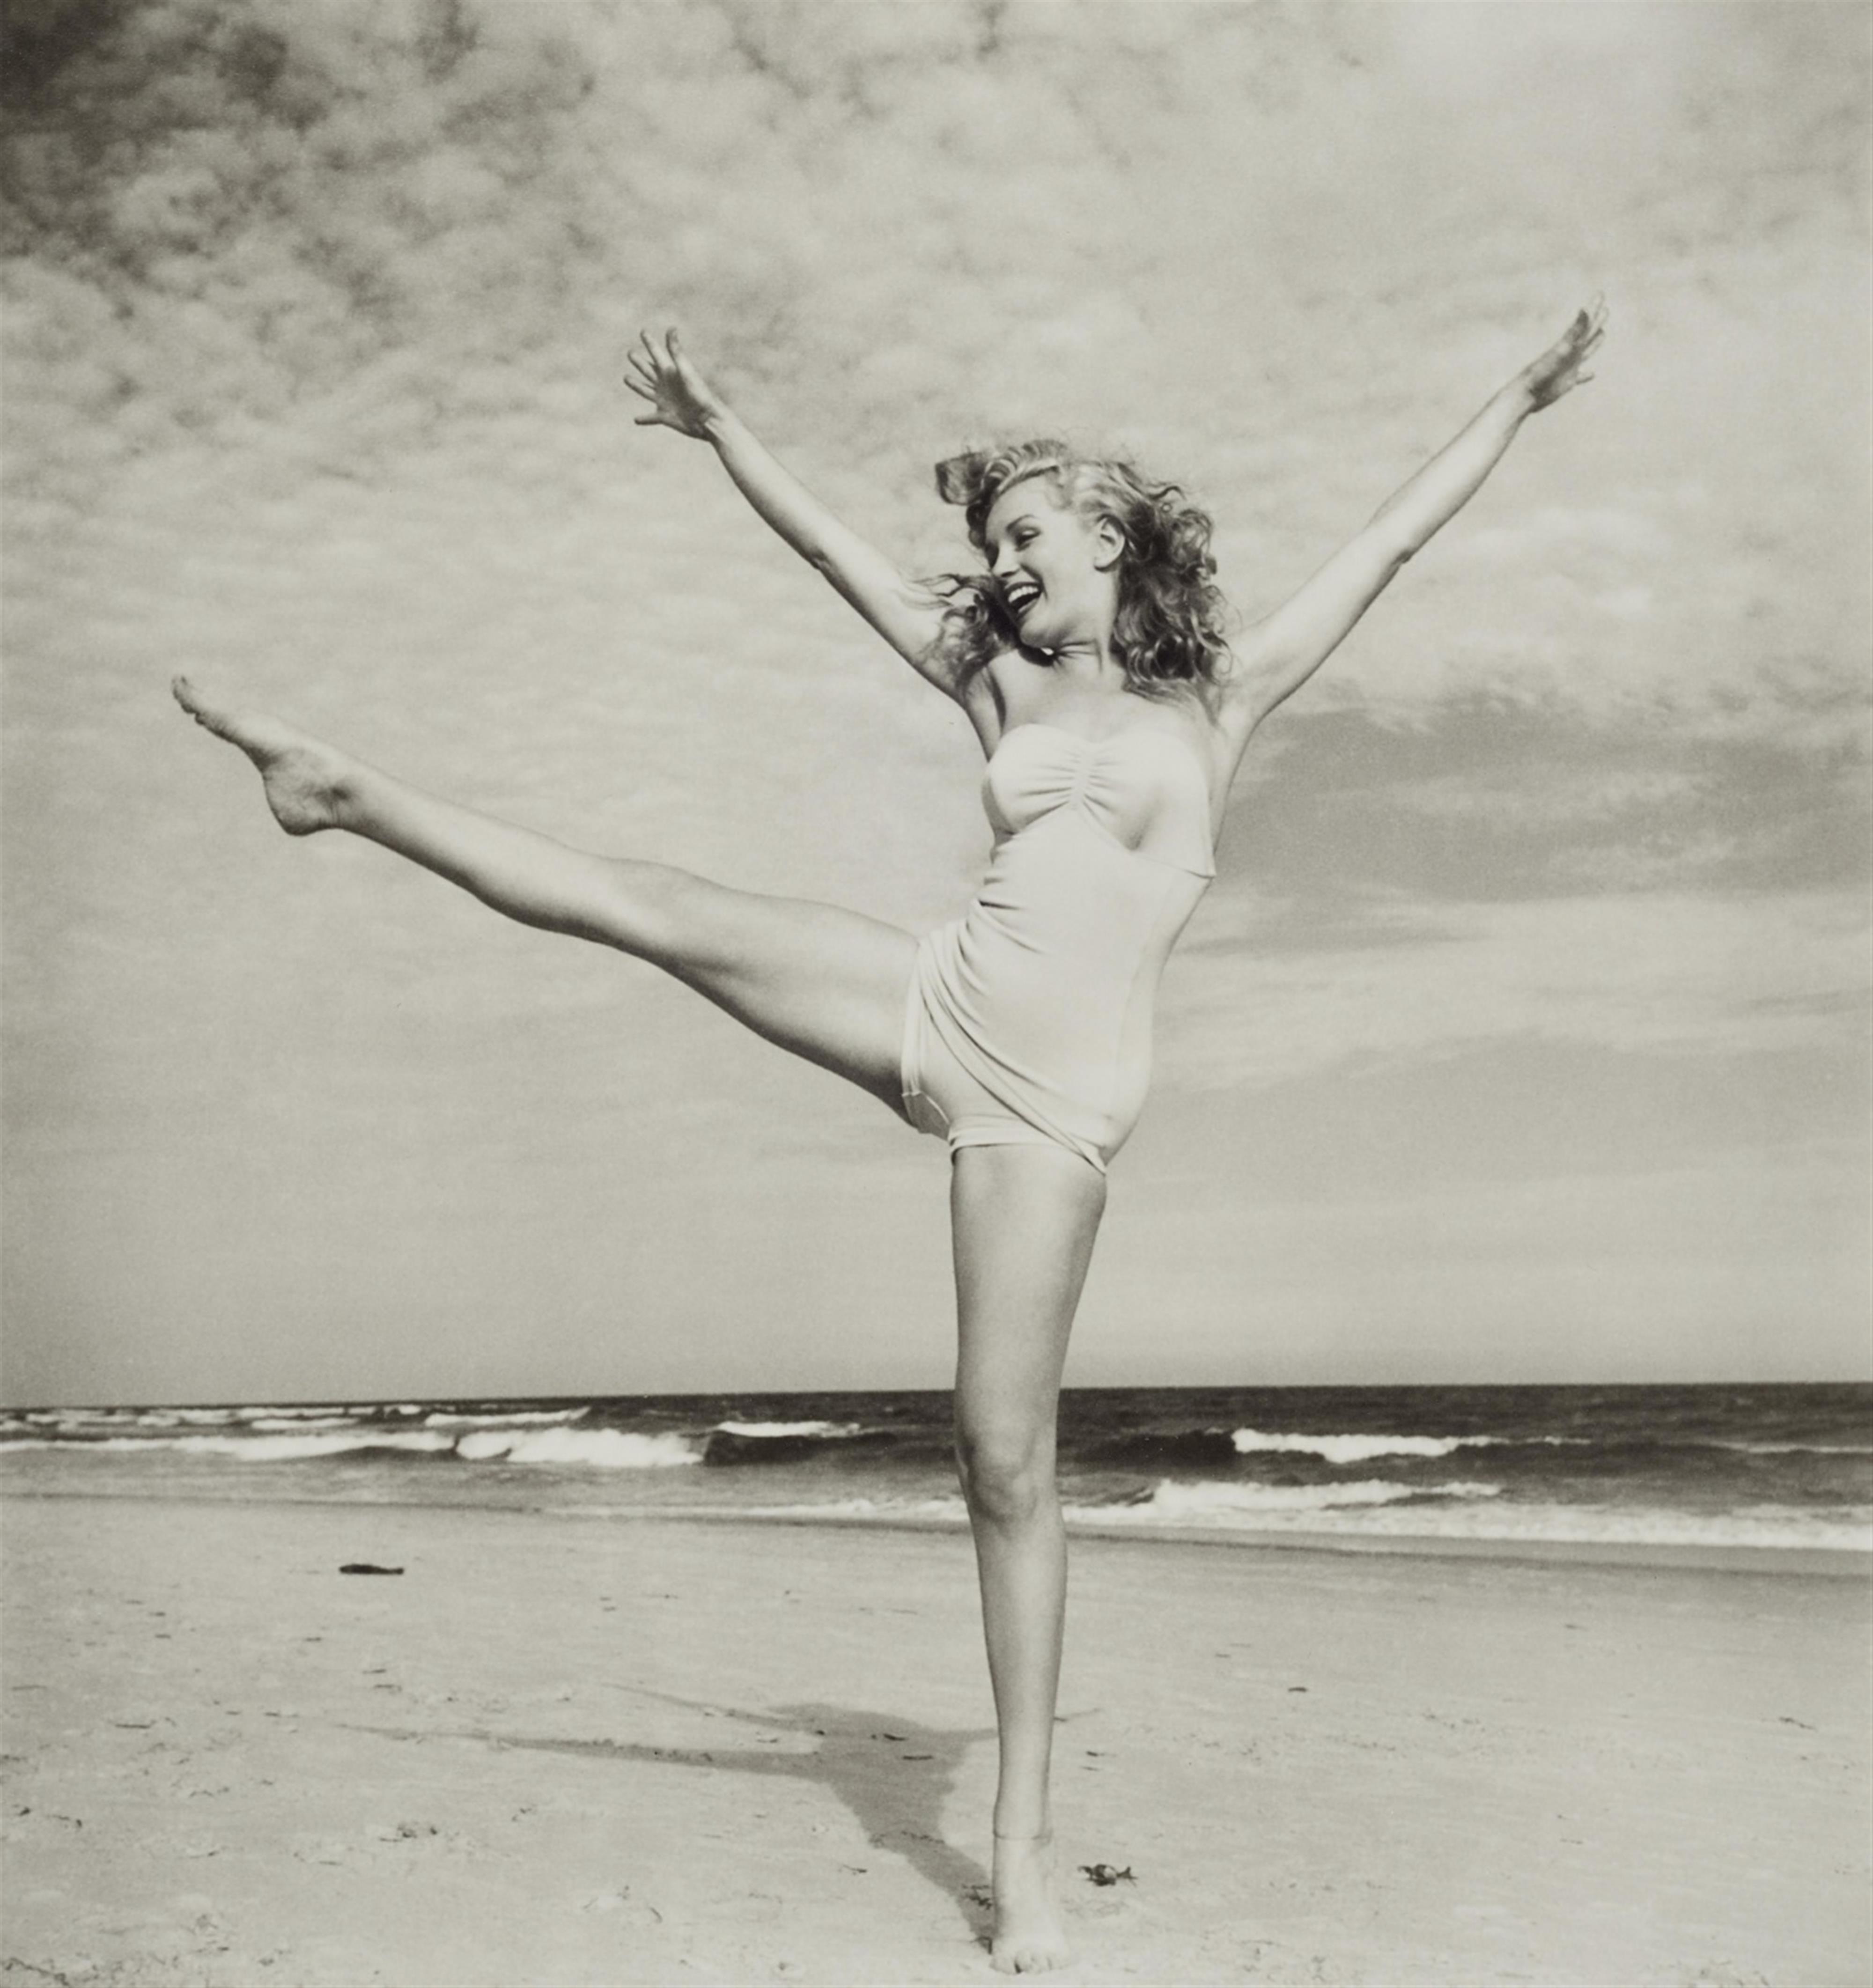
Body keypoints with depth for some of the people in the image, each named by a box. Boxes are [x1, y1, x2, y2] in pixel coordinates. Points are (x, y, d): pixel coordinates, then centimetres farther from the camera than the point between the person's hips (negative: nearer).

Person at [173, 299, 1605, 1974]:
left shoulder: (1222, 696, 9)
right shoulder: (1001, 682, 16)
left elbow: (1392, 543, 10)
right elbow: (835, 548, 21)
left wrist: (1522, 401, 10)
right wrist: (718, 430, 23)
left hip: (1054, 1095, -3)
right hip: (939, 1008, 4)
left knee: (1009, 1458, -5)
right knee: (663, 911, -2)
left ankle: (1027, 1850, 6)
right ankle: (355, 798, 18)